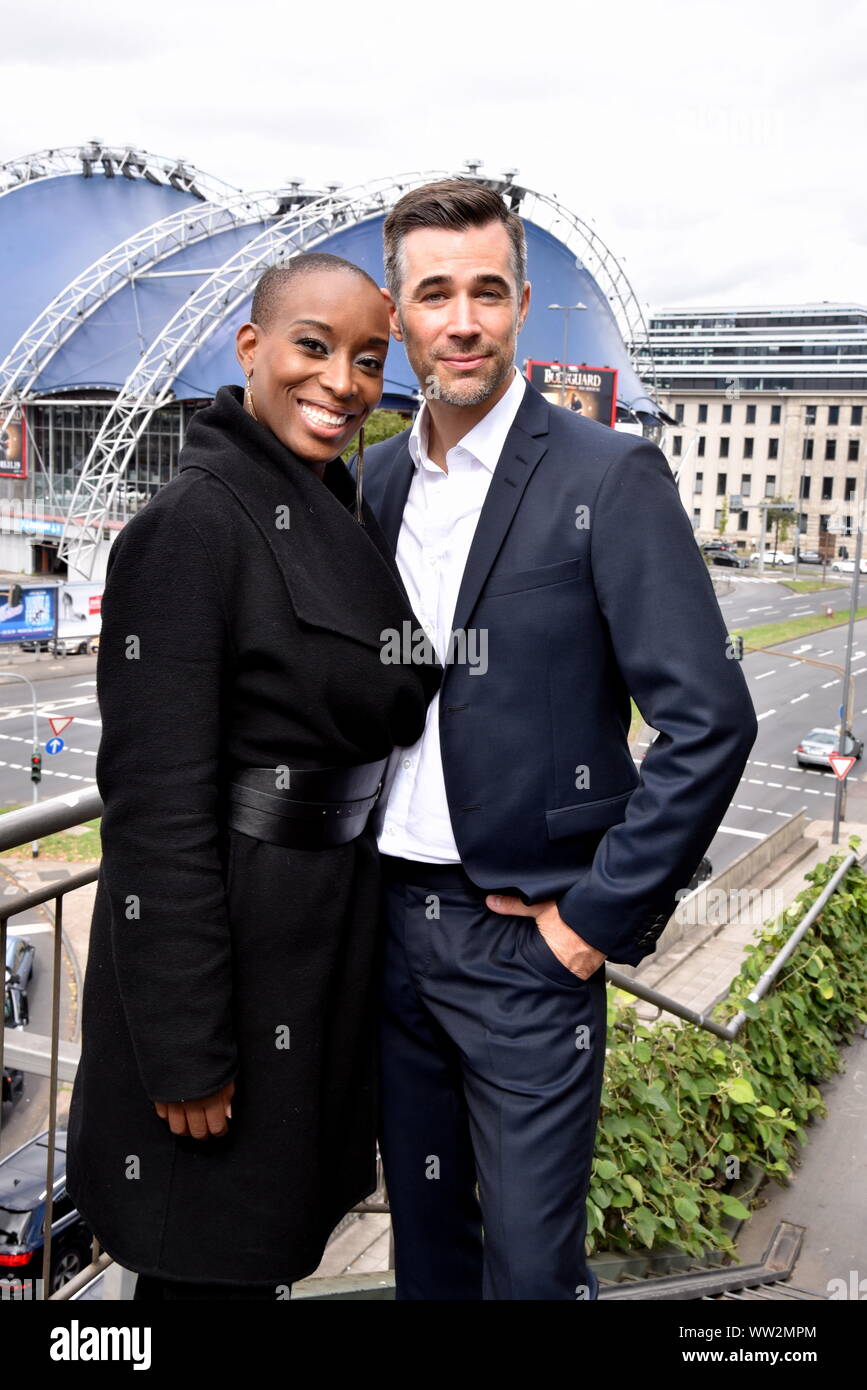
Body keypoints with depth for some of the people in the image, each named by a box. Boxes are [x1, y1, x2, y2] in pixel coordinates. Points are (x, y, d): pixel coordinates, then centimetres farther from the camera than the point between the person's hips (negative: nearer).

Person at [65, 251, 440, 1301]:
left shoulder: (340, 514, 7)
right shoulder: (194, 523, -19)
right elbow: (158, 801, -22)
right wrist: (186, 1051, -20)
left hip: (333, 926, 8)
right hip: (222, 936, -8)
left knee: (278, 1220, 24)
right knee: (211, 1260, 11)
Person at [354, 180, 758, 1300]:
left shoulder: (609, 477, -11)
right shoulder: (374, 479, 7)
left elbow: (710, 722, -15)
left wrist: (601, 917, -14)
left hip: (525, 941, -5)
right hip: (389, 920, 5)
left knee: (531, 1261, 7)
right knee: (423, 1231, 21)